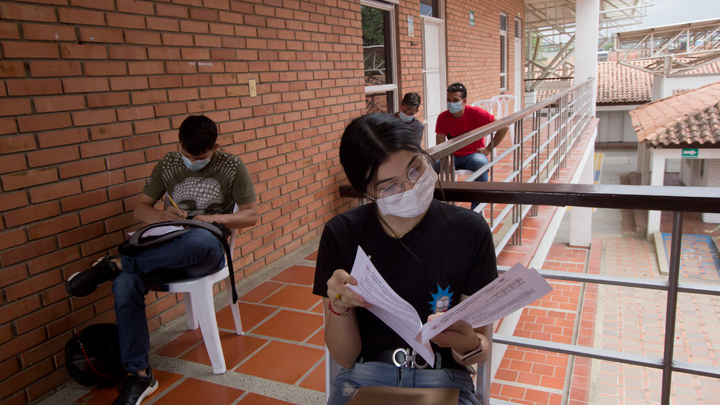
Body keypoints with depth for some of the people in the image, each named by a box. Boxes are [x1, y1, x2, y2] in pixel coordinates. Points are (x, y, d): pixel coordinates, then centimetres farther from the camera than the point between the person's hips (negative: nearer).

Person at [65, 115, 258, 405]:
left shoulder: (232, 168, 0)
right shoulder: (167, 166, 8)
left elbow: (251, 215, 1)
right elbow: (141, 207, 13)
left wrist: (215, 218, -16)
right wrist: (163, 216, -10)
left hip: (209, 251, -3)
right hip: (172, 251, 3)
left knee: (202, 240, -42)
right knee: (125, 284, -26)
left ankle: (114, 264, -26)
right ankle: (139, 374, -14)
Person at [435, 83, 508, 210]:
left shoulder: (476, 113, -12)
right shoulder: (443, 117, -5)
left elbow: (503, 127, -8)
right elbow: (440, 145, -4)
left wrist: (489, 148, -8)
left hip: (473, 155, -2)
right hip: (453, 156, 2)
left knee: (481, 164, -37)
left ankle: (476, 209, -24)